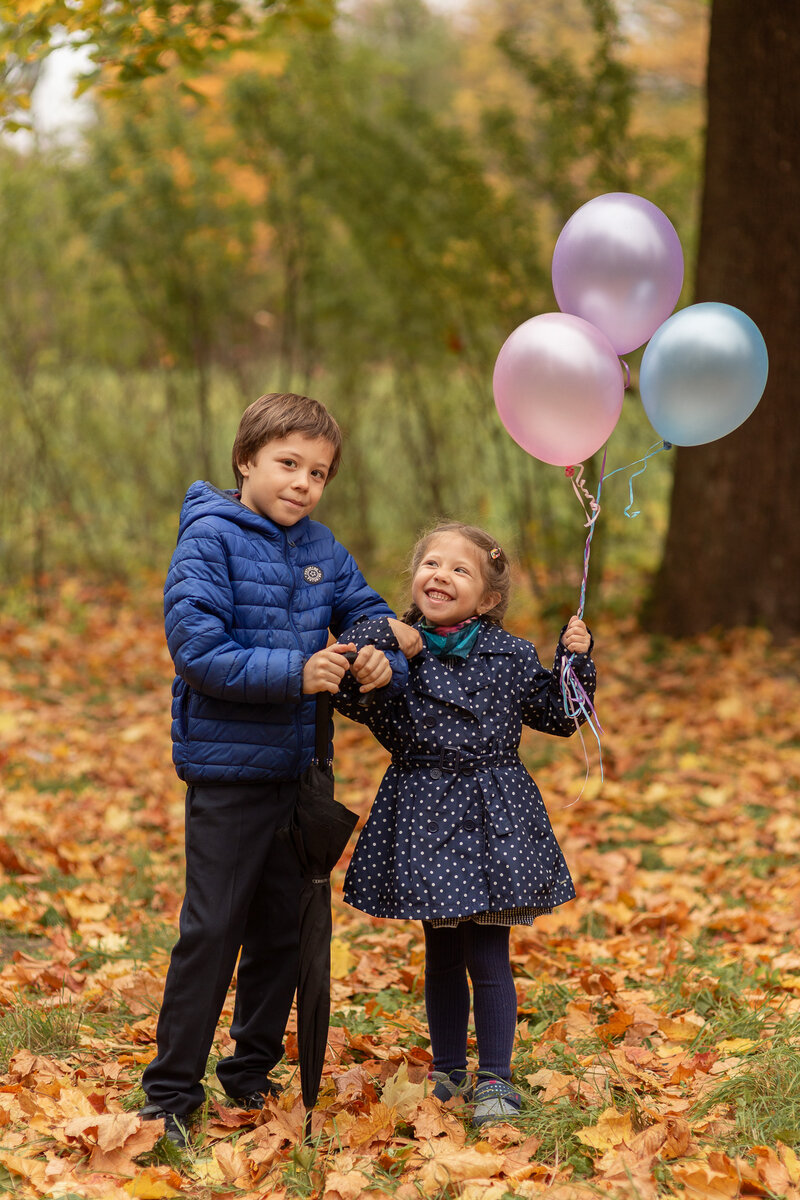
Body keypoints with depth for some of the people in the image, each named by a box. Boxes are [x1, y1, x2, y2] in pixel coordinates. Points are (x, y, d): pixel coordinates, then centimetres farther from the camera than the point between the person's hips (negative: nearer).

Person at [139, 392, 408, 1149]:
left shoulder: (321, 549, 7)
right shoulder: (211, 539, -11)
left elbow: (368, 612, 14)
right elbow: (196, 646, -19)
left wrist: (382, 658, -9)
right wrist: (295, 672, -25)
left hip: (299, 767, 6)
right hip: (228, 766, -6)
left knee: (284, 928, 14)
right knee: (212, 930, -4)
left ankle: (252, 1072, 29)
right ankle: (171, 1091, 7)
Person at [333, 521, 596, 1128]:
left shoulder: (510, 655, 0)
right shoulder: (396, 646, -1)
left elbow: (560, 716, 8)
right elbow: (346, 693, -12)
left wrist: (575, 659, -5)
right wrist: (378, 644, -21)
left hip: (492, 816, -1)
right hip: (422, 812, 1)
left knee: (488, 956, -2)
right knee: (442, 953, 13)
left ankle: (495, 1078, 10)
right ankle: (448, 1071, 27)